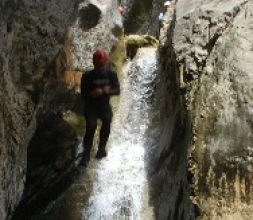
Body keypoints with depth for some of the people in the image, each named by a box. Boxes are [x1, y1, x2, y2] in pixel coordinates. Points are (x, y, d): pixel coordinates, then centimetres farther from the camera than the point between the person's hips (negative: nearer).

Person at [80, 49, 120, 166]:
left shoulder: (111, 75, -3)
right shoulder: (87, 76, -10)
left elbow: (117, 91, -8)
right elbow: (83, 95, -10)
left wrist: (108, 91, -29)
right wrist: (93, 93, -30)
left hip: (105, 105, 2)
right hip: (91, 106, -2)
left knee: (107, 120, -29)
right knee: (91, 125, -26)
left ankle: (102, 147, -14)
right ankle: (86, 154, -16)